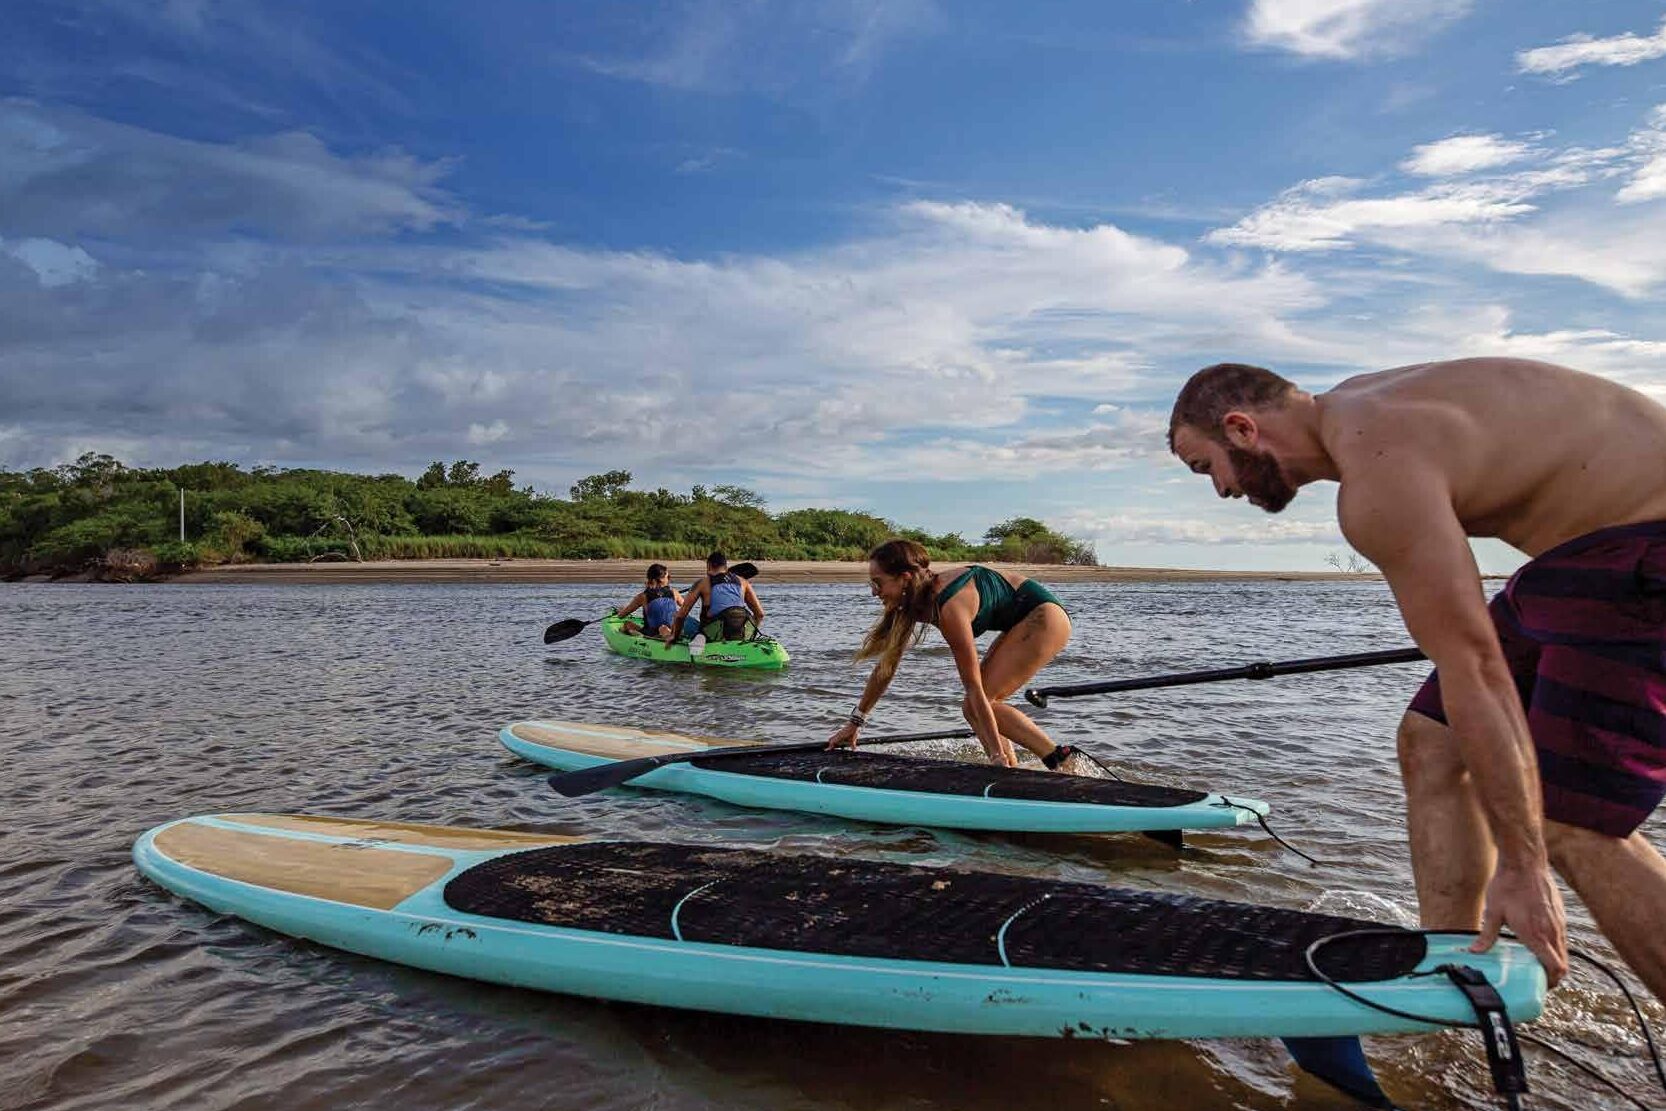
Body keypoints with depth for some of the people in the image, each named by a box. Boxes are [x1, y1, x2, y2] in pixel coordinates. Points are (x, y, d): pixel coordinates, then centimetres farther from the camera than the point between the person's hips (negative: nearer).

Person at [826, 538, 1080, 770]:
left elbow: (974, 688, -26)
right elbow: (886, 665, 6)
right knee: (972, 708, 4)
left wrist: (998, 754, -22)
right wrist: (855, 723, 10)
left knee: (976, 705, -14)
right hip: (1025, 622, 9)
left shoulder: (949, 608, -29)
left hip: (1045, 617, -9)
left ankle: (1060, 758, -11)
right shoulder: (915, 601, -3)